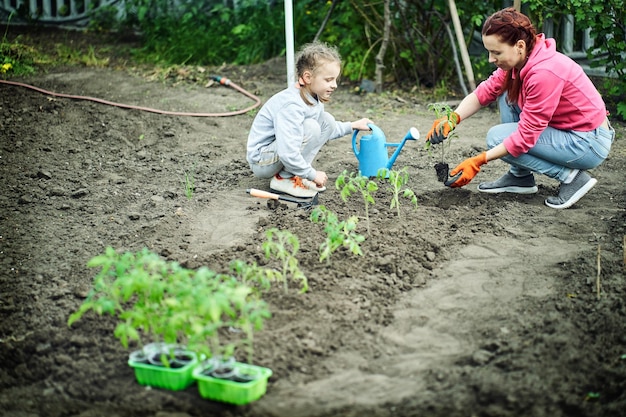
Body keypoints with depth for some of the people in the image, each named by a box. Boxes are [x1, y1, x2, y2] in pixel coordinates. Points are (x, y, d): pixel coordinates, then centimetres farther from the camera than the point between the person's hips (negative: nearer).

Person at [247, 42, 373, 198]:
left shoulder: (313, 97, 1)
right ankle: (283, 179, -15)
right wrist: (312, 174, -24)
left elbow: (326, 130, 23)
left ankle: (293, 174, 1)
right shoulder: (292, 106, -29)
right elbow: (288, 154, -36)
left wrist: (352, 126, 14)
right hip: (262, 161, -10)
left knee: (327, 121, 2)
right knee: (310, 127, -27)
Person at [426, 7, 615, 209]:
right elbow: (485, 91, -2)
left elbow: (525, 137, -26)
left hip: (589, 143, -9)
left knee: (498, 137, -13)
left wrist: (478, 162, -24)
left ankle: (571, 176, -8)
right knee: (506, 94, 5)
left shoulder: (544, 73, -29)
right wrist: (452, 119, -19)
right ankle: (520, 177, 9)